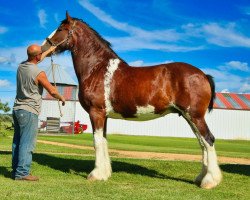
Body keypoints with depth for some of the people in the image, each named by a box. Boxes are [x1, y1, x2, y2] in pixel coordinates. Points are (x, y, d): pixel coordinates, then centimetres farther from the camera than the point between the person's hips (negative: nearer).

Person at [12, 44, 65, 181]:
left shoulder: (21, 66, 7)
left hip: (17, 109, 8)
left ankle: (16, 170, 17)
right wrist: (61, 98, 12)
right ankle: (22, 173, -6)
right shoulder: (39, 73, -16)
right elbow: (52, 91, -8)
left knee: (17, 141, 12)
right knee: (27, 143, -6)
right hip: (29, 111, -8)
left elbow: (35, 61, 29)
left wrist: (49, 51, 41)